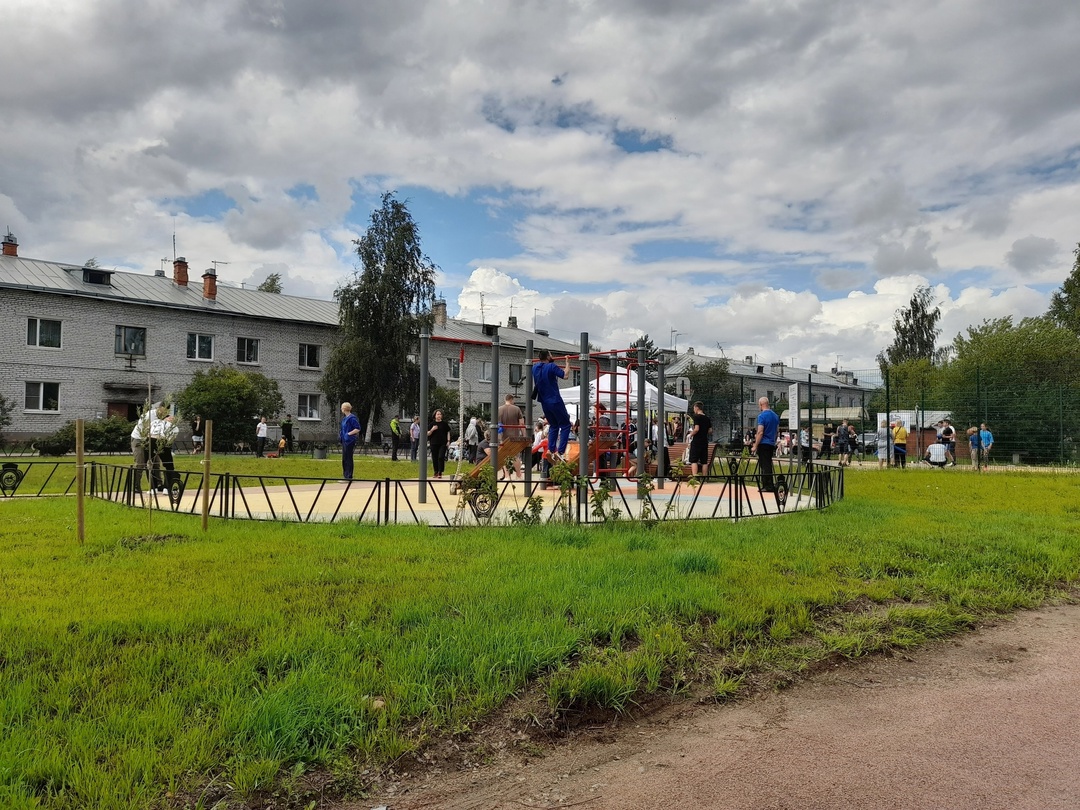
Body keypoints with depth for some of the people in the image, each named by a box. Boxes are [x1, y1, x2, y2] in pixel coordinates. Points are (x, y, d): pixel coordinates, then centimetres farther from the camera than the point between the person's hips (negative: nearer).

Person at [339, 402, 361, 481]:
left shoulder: (352, 418, -15)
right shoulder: (344, 418, 13)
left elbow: (358, 429, -18)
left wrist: (349, 434, -17)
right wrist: (341, 434, 11)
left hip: (349, 441, -9)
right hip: (344, 440, 9)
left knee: (348, 458, -4)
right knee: (344, 458, 13)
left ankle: (349, 476, 2)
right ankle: (345, 474, 22)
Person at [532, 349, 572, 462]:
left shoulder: (535, 367, 6)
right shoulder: (551, 367, -15)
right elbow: (565, 375, -17)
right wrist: (567, 362, -7)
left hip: (544, 403, 7)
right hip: (555, 401, -7)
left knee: (553, 426, 18)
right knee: (565, 425, 1)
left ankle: (551, 450, 7)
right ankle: (560, 451, -10)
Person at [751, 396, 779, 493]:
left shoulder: (762, 416, -14)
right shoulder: (775, 415, 10)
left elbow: (760, 432, -18)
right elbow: (777, 430, 18)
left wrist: (755, 446, -15)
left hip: (764, 444, -8)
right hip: (772, 444, 8)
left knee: (765, 466, -4)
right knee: (767, 465, 14)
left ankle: (769, 486, -4)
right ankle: (767, 485, 17)